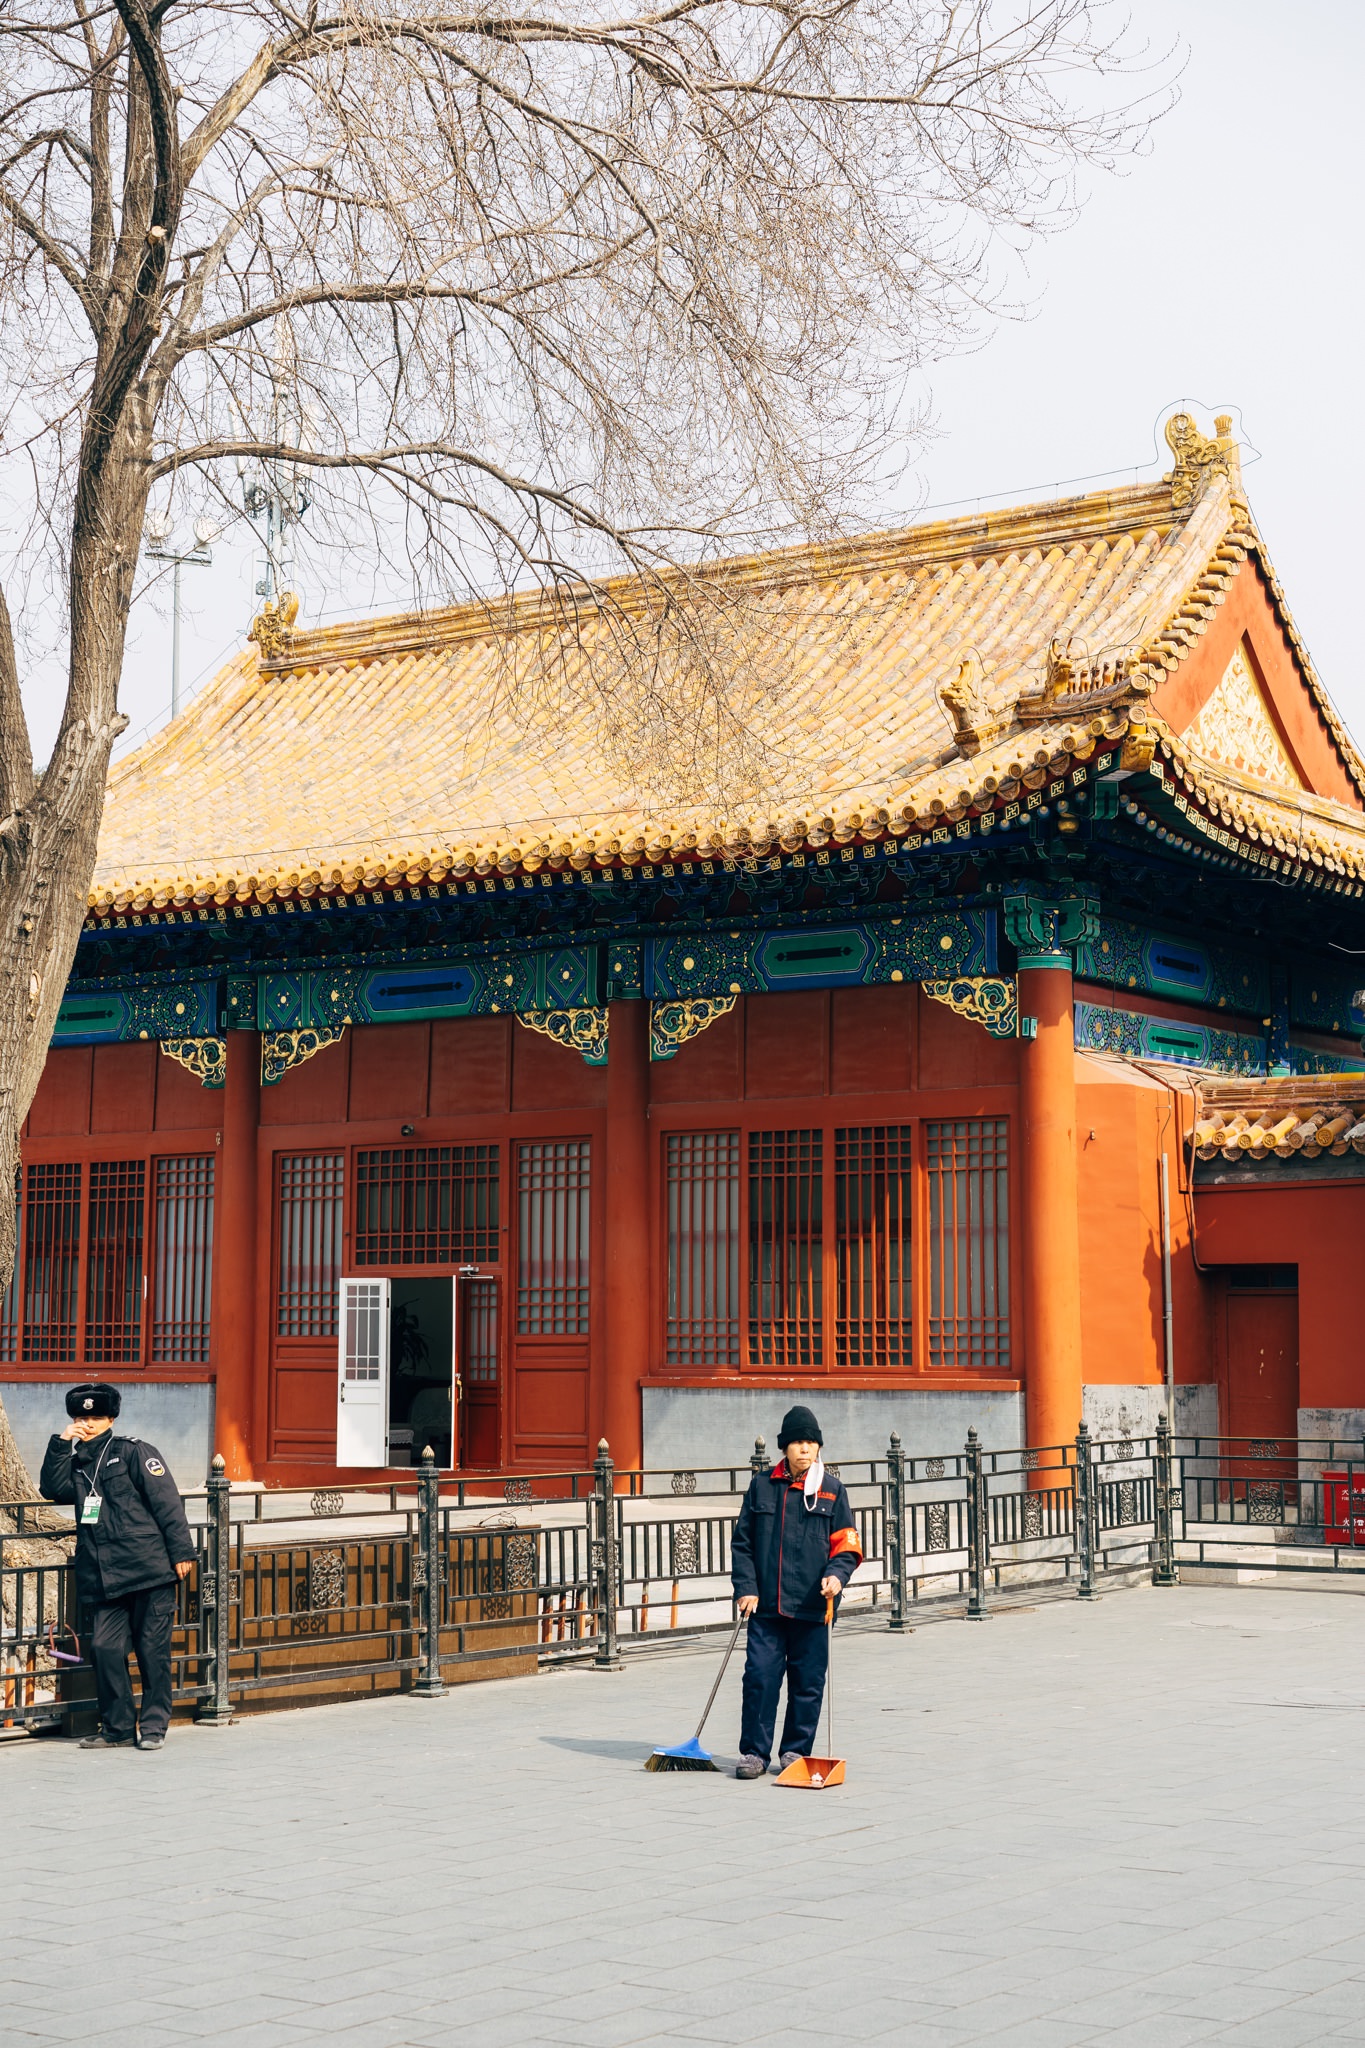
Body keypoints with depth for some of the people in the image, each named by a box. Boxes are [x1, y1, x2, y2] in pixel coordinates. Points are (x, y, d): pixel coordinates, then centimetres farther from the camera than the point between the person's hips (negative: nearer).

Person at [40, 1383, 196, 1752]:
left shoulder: (134, 1452, 1)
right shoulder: (77, 1463, 19)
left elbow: (167, 1502, -3)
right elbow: (51, 1489, 4)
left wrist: (181, 1551, -10)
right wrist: (61, 1444, -1)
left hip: (150, 1571, -5)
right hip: (104, 1579, 5)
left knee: (153, 1651, -1)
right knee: (104, 1648, -4)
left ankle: (154, 1726, 10)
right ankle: (117, 1728, 8)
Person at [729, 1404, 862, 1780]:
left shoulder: (832, 1490, 5)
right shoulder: (762, 1486, 7)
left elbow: (846, 1542, 4)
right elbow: (742, 1541, 9)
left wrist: (837, 1574, -15)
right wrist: (746, 1587, -1)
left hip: (811, 1607, 0)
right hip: (765, 1604, 0)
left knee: (807, 1681, 4)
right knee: (760, 1677, -4)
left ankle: (795, 1750, 17)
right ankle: (754, 1751, 5)